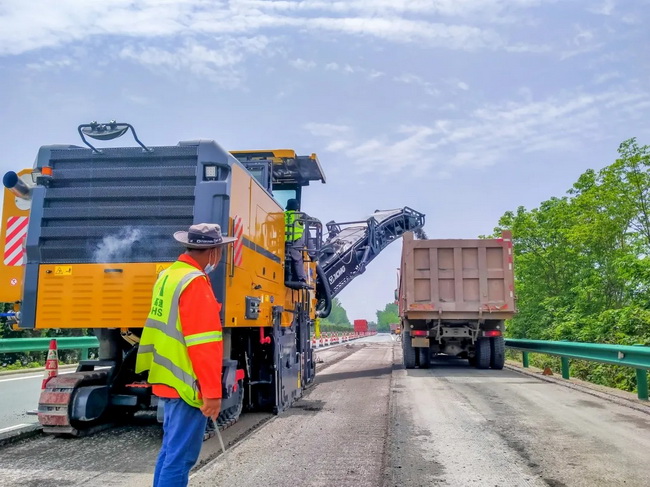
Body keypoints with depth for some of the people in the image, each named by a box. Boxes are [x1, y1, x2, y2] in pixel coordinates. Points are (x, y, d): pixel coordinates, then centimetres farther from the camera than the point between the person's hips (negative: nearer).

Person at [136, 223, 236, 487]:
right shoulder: (195, 282, -19)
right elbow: (202, 344, -22)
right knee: (180, 456, -1)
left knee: (170, 450, 19)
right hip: (188, 385, -9)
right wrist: (212, 391, -19)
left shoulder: (167, 275, 10)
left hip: (169, 379, 9)